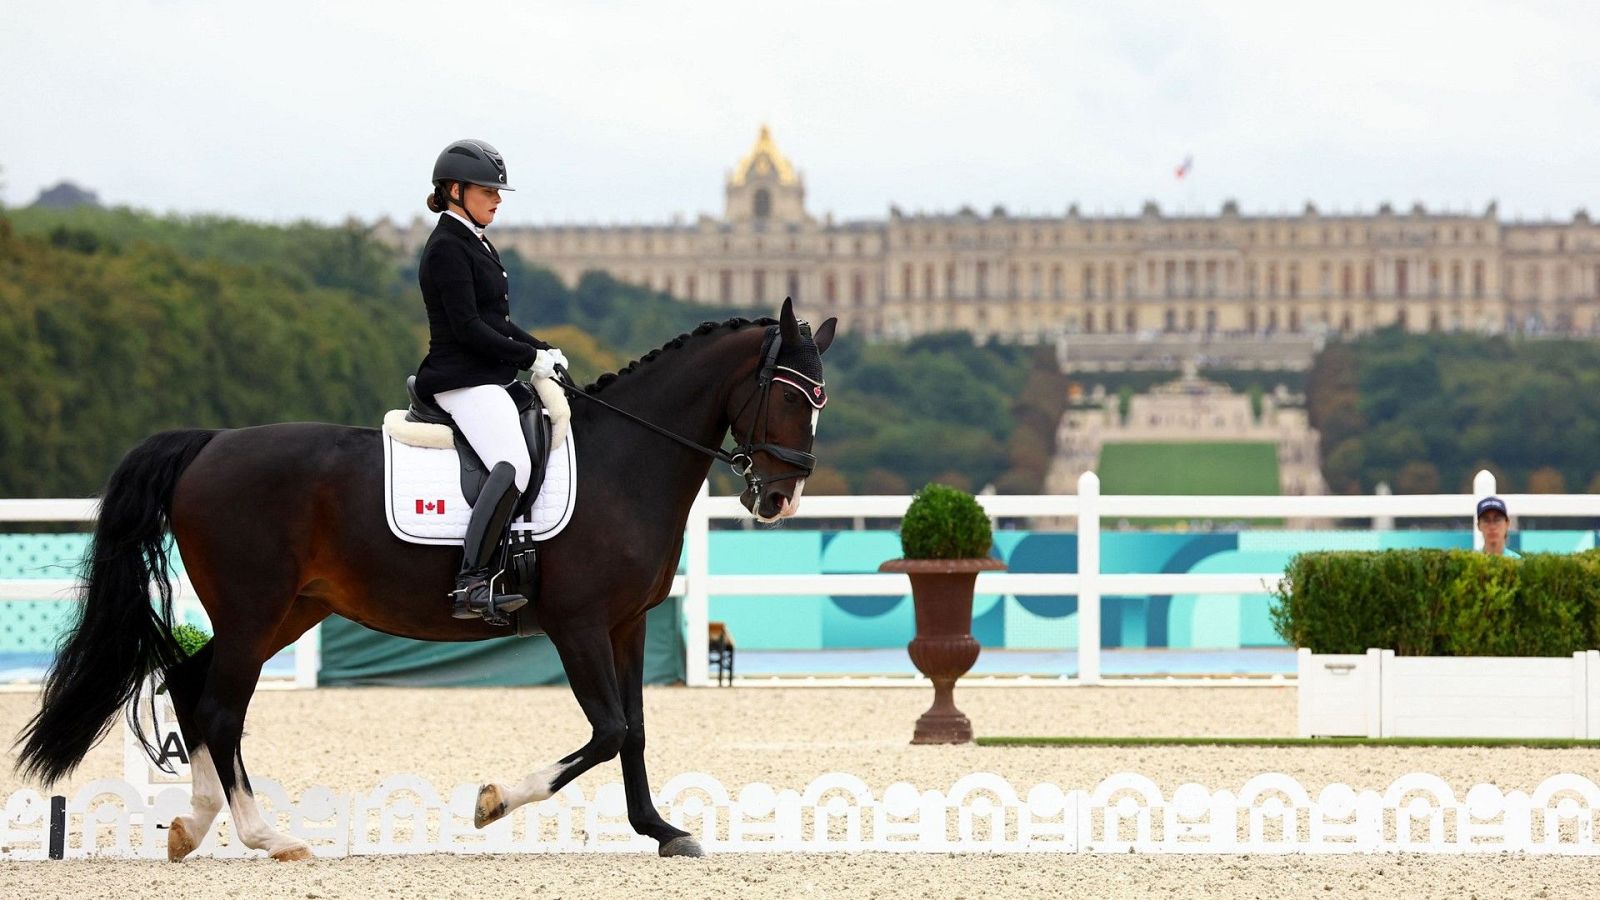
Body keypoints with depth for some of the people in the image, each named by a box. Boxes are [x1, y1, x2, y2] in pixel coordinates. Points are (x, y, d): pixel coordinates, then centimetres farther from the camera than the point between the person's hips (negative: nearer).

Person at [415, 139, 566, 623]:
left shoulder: (475, 245, 20)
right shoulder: (447, 248, -11)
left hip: (489, 379, 11)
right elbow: (467, 328, -18)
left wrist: (543, 350, 9)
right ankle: (469, 584, -37)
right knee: (513, 464, -29)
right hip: (463, 381, -11)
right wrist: (530, 357, -13)